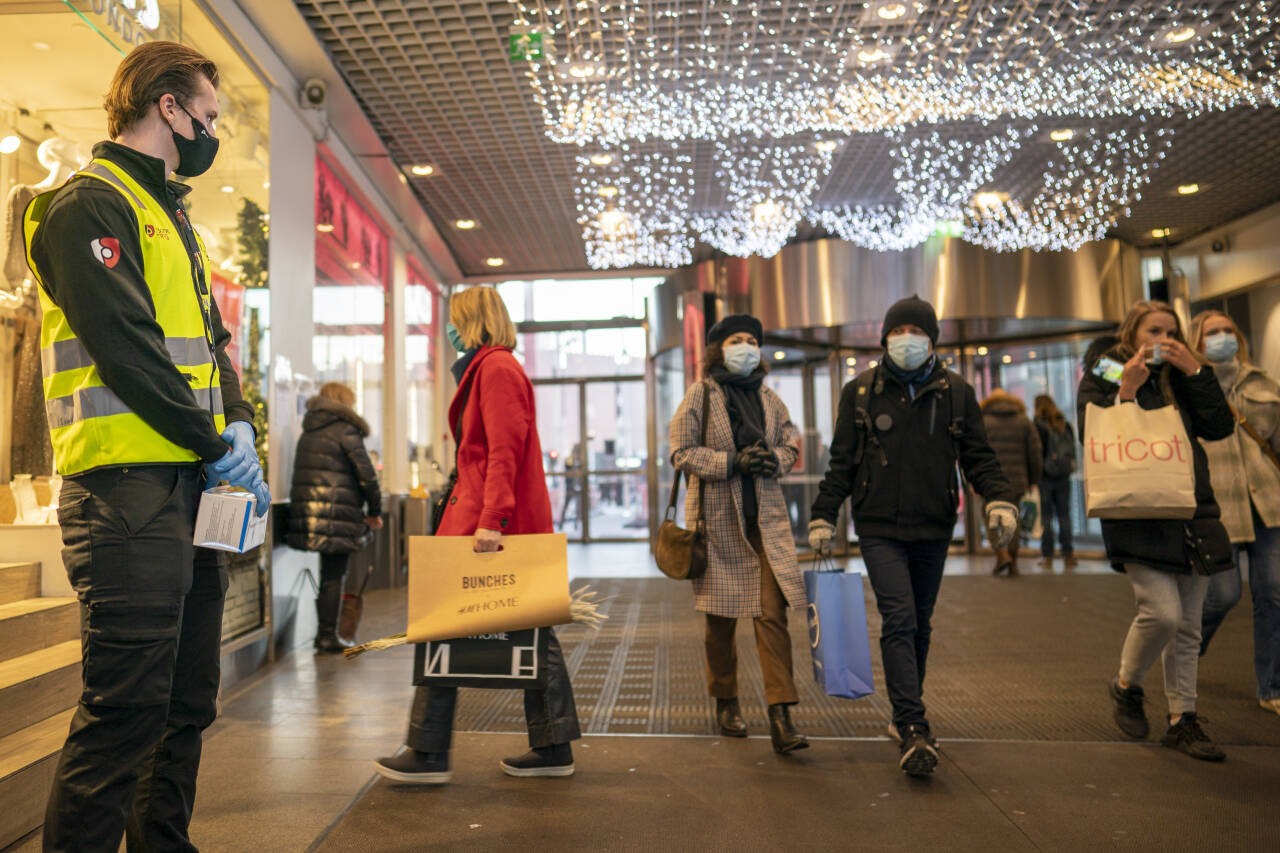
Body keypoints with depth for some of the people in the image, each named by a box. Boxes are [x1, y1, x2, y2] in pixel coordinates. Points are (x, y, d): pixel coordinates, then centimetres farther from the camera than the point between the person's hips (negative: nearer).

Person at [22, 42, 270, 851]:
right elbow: (125, 348, -16)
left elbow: (210, 337, 20)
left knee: (188, 702, 14)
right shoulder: (90, 203, -6)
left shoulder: (172, 216, 23)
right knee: (126, 708, -6)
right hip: (128, 488, -9)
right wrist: (214, 444, -12)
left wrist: (237, 424, 3)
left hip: (191, 485, 9)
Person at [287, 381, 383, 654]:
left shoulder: (308, 432, 19)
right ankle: (328, 637, 6)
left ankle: (324, 634, 21)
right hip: (337, 515, -7)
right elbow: (366, 475, -8)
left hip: (305, 509, 7)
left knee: (327, 573, 15)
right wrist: (375, 511, 3)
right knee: (333, 576, 1)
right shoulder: (345, 430, -4)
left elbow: (304, 475, 19)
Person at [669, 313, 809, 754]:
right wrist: (732, 462, -18)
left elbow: (791, 441, 17)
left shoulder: (768, 396, 11)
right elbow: (682, 452, -6)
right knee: (721, 615, 9)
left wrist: (774, 459, -6)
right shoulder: (700, 394, -2)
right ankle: (726, 704, 27)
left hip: (766, 517, 3)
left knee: (773, 611, -6)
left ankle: (781, 718, -4)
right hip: (718, 516, -3)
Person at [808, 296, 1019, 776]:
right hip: (879, 528, -2)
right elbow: (841, 462, 6)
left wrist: (1000, 500, -10)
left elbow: (978, 457, 7)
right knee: (899, 620, -14)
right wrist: (823, 516, 2)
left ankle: (904, 719, 28)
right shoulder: (861, 391, 3)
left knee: (919, 625, 12)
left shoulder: (956, 393, 6)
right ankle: (914, 731, -12)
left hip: (933, 529, 3)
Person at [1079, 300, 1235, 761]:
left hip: (1190, 514, 6)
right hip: (1137, 514, -5)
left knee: (1187, 626, 8)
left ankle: (1182, 720, 19)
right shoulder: (1102, 375, 3)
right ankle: (1126, 686, 10)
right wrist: (1125, 391, -16)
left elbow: (1219, 426, 5)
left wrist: (1195, 371, 0)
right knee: (1162, 611, -17)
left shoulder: (1180, 378, 17)